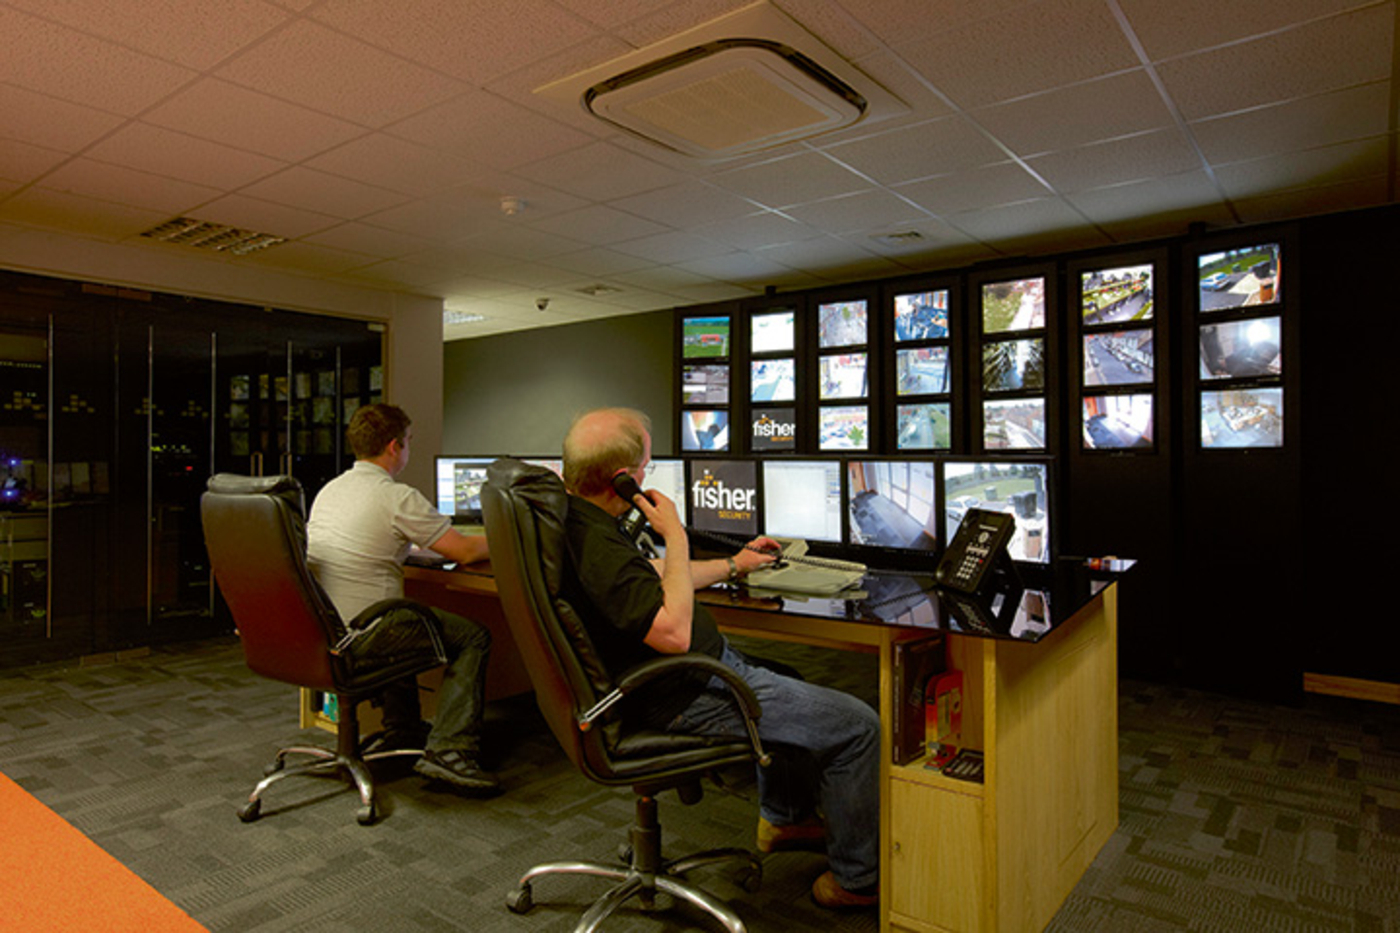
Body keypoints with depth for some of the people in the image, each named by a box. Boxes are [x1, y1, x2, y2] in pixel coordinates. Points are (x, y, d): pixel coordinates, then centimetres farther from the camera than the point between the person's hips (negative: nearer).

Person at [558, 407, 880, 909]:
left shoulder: (570, 518, 4)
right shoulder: (595, 544, -30)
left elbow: (648, 577, 18)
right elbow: (673, 632, -34)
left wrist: (732, 565, 25)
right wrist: (676, 537, -23)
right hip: (687, 699, -11)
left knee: (787, 687, 34)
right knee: (858, 725, -3)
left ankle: (784, 818, 46)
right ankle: (856, 878, 15)